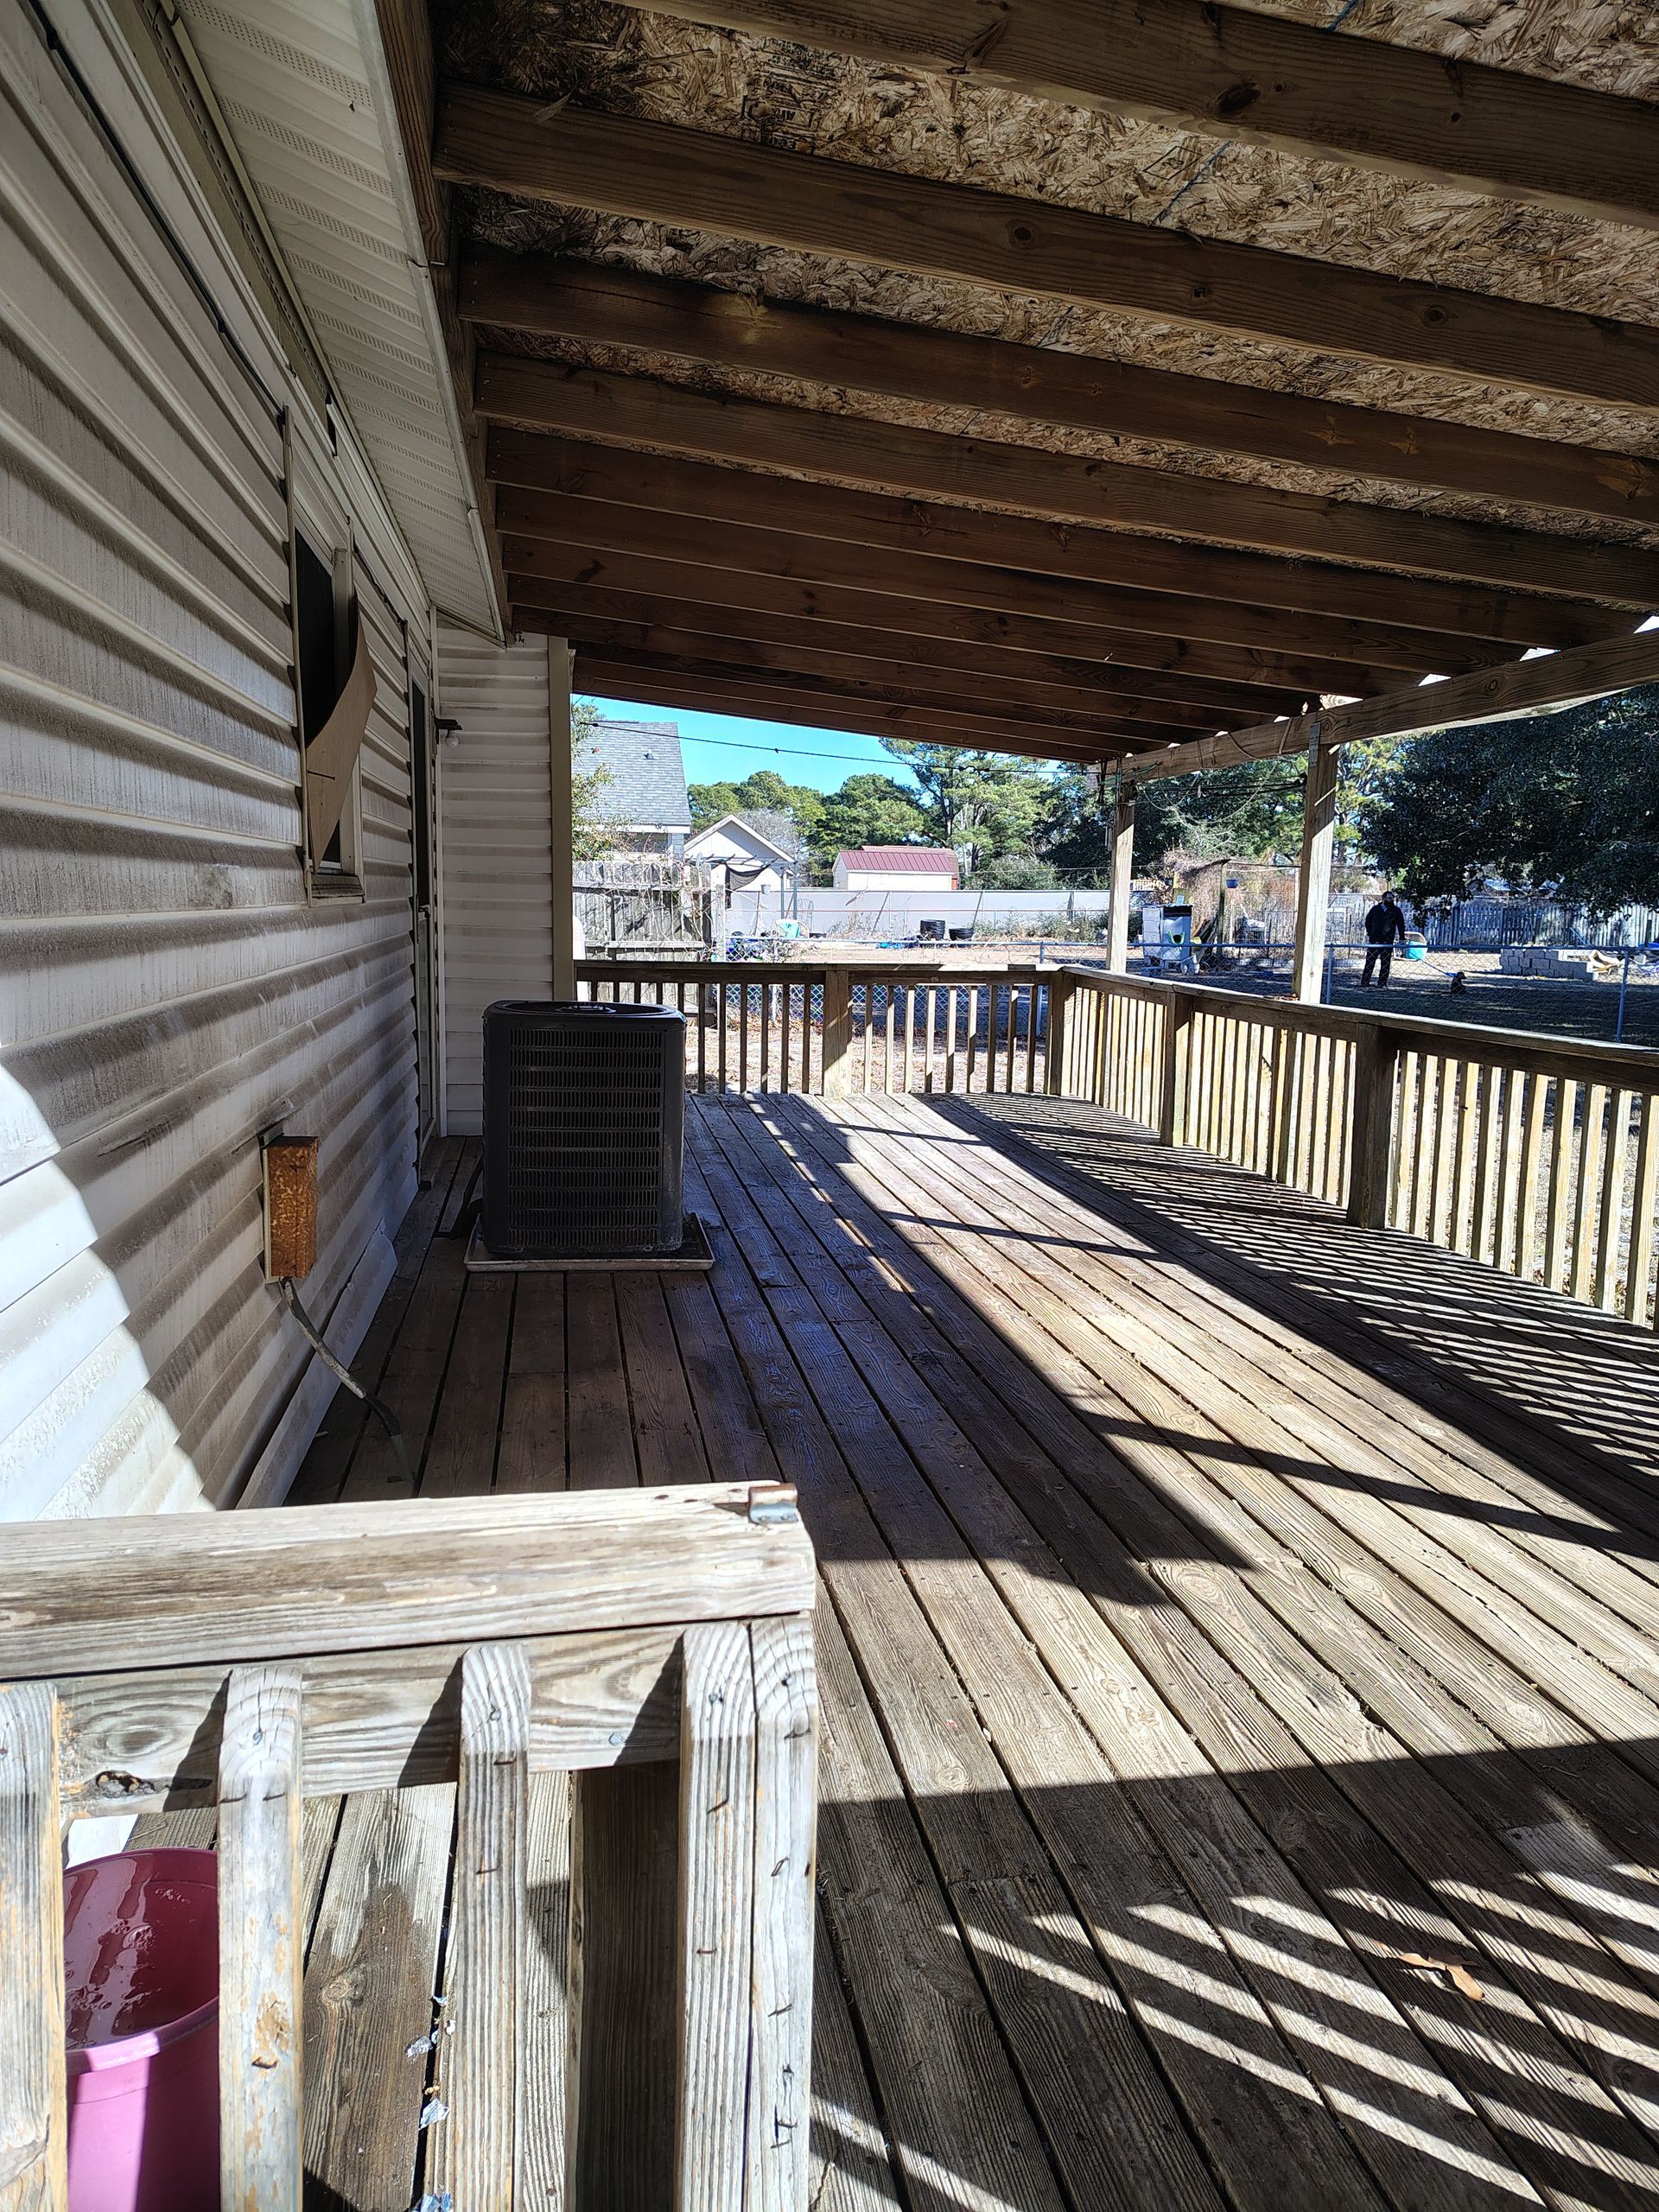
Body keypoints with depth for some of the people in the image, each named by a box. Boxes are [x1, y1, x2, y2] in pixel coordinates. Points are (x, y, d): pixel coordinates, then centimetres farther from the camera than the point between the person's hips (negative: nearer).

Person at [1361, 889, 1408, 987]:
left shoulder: (1396, 911, 5)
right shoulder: (1376, 909, 8)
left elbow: (1401, 925, 7)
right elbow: (1368, 921, 19)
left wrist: (1402, 938, -1)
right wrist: (1369, 933, 10)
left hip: (1388, 942, 0)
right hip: (1374, 941, 0)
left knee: (1385, 964, 2)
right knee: (1369, 962, -1)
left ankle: (1381, 985, 8)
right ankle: (1364, 984, 1)